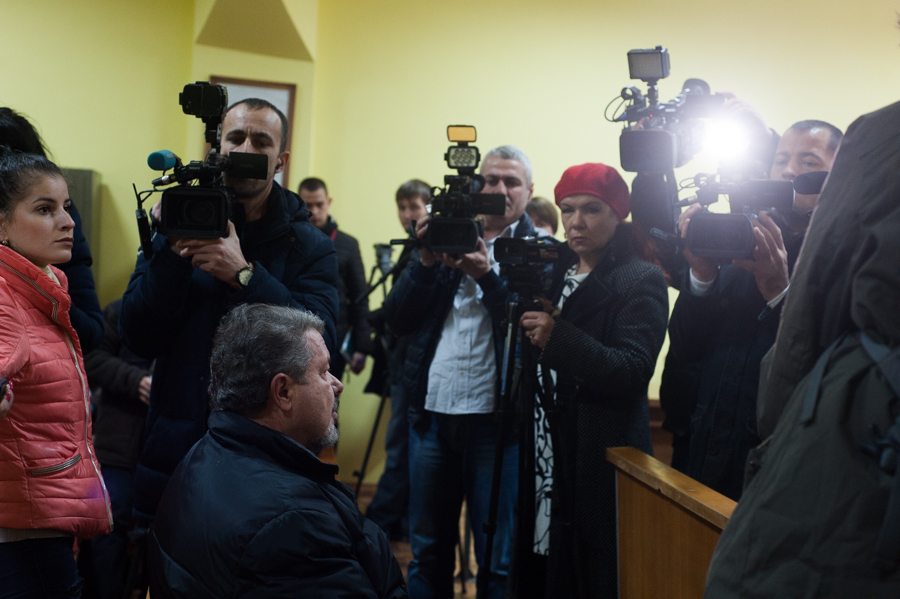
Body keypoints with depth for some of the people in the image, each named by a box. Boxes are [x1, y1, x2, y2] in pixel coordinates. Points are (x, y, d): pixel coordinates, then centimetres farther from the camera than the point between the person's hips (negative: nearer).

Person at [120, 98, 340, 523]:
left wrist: (245, 274, -23)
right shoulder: (181, 227, 4)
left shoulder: (310, 248, 1)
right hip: (174, 452, 2)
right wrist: (174, 255, -17)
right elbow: (138, 339, -4)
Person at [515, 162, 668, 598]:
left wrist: (559, 338, -27)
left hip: (602, 459, -6)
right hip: (545, 454, 6)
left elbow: (634, 371, -19)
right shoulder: (553, 272, 15)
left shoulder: (641, 280, -5)